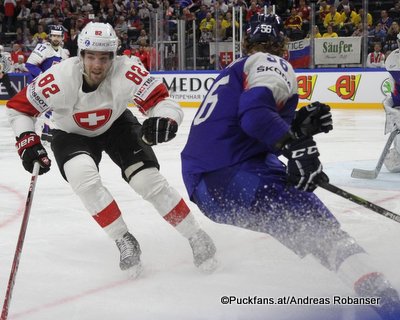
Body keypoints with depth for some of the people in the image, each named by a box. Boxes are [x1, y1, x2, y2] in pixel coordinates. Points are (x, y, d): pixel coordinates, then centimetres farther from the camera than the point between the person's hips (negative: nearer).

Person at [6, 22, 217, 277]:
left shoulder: (127, 71, -33)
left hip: (116, 125, 0)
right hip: (72, 134, 0)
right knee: (83, 175, -29)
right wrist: (28, 142, -30)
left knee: (147, 179, -15)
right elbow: (19, 107, -19)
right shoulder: (60, 78, -32)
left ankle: (196, 237, 2)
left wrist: (165, 121, -54)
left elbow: (163, 101, -32)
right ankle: (125, 242, -12)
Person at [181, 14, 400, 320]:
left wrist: (299, 125, 13)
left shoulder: (233, 71, 31)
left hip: (202, 189, 9)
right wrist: (299, 146, -22)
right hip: (236, 176, -9)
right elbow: (256, 111, -18)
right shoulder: (272, 64, 6)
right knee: (320, 228, -18)